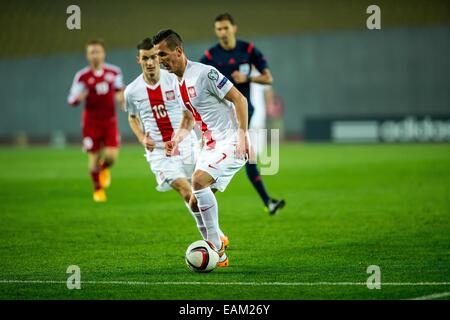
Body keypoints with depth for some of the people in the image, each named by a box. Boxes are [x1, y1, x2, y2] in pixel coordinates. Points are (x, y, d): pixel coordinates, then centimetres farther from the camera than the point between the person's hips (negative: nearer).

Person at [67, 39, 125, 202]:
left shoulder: (114, 72, -1)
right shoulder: (82, 76, -8)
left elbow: (120, 88, 20)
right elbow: (71, 100, -6)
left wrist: (121, 96, -2)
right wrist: (78, 98, -29)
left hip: (110, 120, 1)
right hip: (91, 122, -1)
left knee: (112, 155, -12)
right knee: (93, 157, 1)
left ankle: (104, 169, 27)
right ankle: (98, 189, 24)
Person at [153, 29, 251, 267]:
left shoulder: (204, 73, -15)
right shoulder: (179, 82, 12)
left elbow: (239, 99, -15)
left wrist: (243, 134, -21)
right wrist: (177, 139, 9)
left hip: (230, 142, -9)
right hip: (210, 145, 9)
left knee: (199, 180, -27)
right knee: (195, 203, 5)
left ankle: (217, 252, -20)